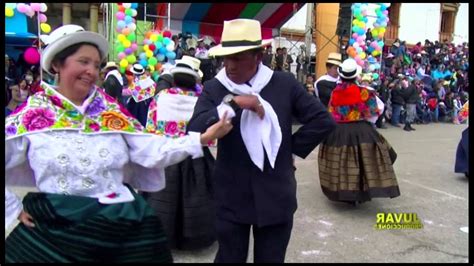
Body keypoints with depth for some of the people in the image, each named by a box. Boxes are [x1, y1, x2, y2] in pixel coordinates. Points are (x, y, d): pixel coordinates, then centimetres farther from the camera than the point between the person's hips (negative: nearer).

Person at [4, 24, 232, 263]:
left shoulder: (110, 110, 4)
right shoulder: (32, 115, -2)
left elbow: (154, 152, -3)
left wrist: (202, 138, -12)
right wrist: (14, 210, 0)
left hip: (120, 226, 3)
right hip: (55, 228, -2)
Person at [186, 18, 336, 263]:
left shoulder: (284, 84, -4)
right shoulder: (214, 89, -4)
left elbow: (323, 121, 0)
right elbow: (194, 132, -17)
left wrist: (291, 149, -2)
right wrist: (233, 103, -24)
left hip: (276, 197, 1)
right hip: (231, 199, 0)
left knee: (271, 258, 15)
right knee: (229, 258, 13)